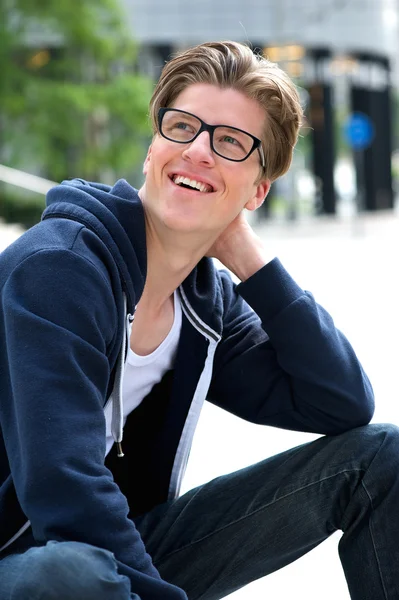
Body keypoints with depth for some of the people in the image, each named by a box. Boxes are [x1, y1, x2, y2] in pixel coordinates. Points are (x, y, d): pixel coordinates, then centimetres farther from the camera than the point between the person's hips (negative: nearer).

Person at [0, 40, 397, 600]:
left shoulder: (208, 298, 3)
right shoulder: (56, 266, -21)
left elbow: (347, 403, -4)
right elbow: (68, 495, -29)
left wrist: (248, 257, -9)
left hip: (130, 545, 7)